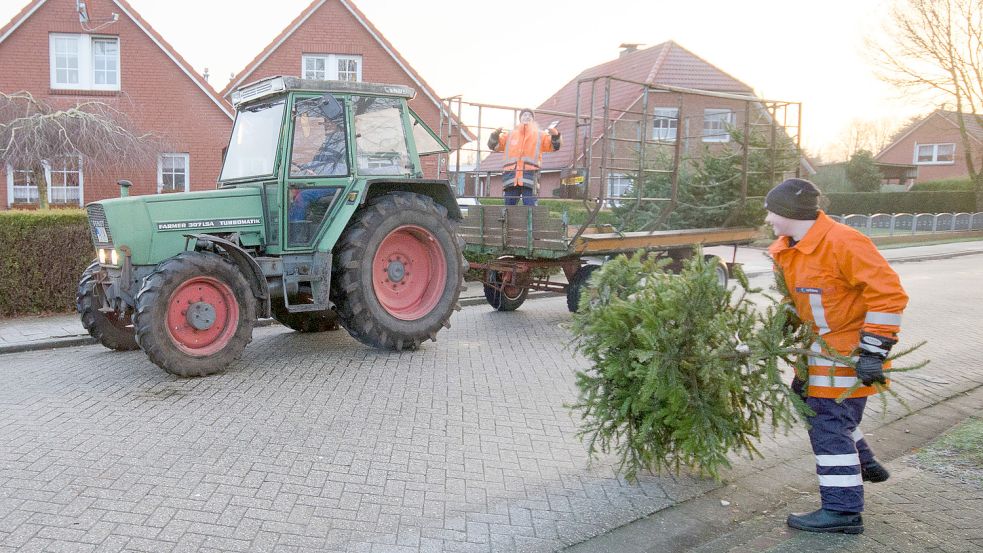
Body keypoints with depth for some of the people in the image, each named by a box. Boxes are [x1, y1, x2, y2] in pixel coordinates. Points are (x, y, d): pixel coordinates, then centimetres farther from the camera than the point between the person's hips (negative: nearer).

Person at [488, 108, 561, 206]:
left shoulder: (540, 135, 18)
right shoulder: (509, 135, 21)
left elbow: (555, 146, 9)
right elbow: (493, 145, 19)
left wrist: (555, 135, -12)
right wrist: (495, 135, -2)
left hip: (530, 177, -2)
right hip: (511, 176, 2)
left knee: (530, 207, -9)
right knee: (509, 205, 2)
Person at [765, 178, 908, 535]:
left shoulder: (842, 243, -26)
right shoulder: (787, 250, 3)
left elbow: (888, 293, -25)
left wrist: (873, 350, -26)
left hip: (851, 347, -10)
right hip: (822, 342, 10)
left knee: (829, 421, -9)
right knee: (811, 401, 21)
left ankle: (843, 511, 0)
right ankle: (864, 465, 43)